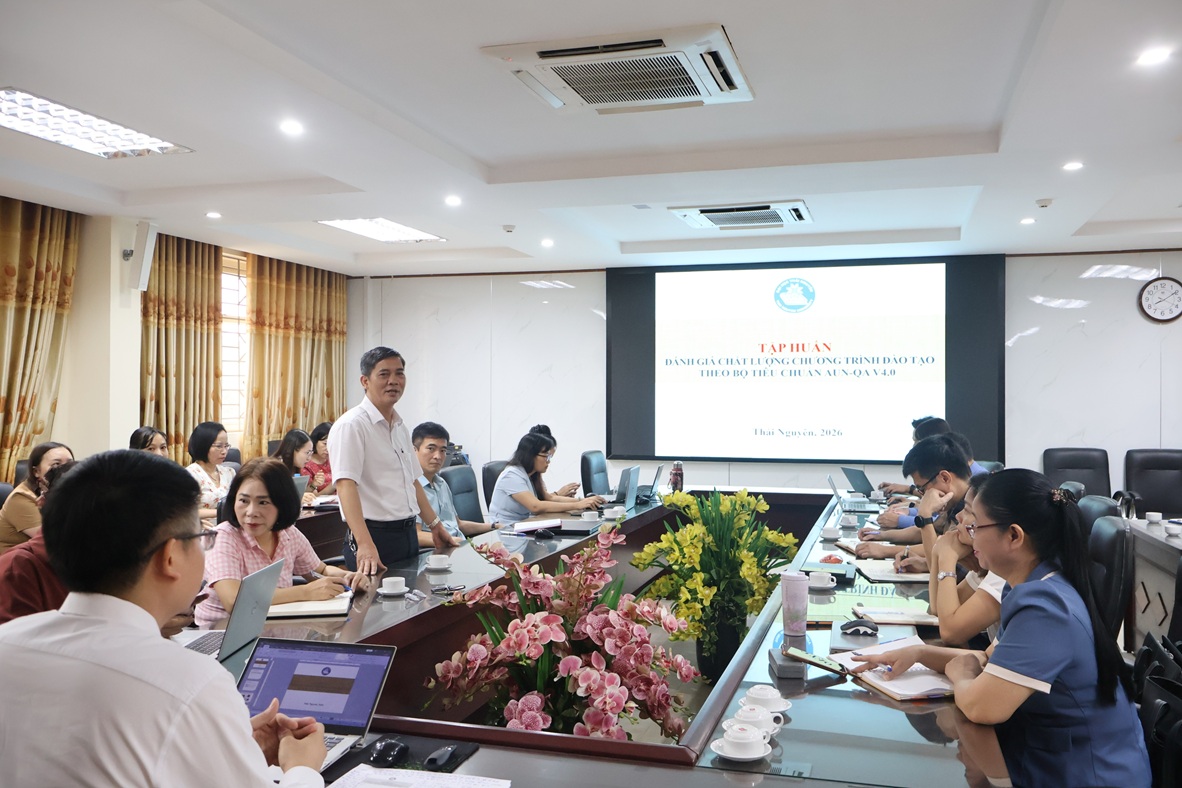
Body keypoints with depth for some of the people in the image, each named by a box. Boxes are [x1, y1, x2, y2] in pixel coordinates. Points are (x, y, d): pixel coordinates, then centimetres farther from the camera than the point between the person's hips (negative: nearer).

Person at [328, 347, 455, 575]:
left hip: (409, 534, 8)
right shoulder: (351, 426, -14)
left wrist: (435, 525, 19)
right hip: (375, 538, -8)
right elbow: (346, 486, -25)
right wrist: (365, 545, -35)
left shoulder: (400, 426, 14)